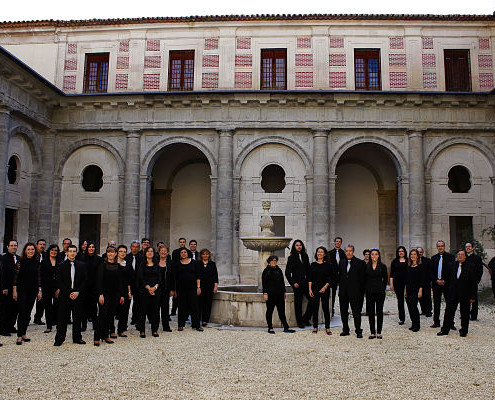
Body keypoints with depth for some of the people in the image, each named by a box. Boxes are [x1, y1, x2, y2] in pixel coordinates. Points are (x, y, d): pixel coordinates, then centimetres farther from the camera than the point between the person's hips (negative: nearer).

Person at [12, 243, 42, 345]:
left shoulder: (37, 262, 6)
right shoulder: (20, 262, -4)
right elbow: (16, 277, -4)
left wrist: (39, 291, 7)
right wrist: (14, 291, -8)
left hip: (33, 290, 4)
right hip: (22, 289, -4)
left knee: (28, 312, 7)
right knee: (22, 312, -8)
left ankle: (24, 334, 16)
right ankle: (19, 336, -4)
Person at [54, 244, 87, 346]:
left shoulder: (81, 265, 8)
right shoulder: (61, 266, 3)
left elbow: (84, 281, 6)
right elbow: (59, 282, -2)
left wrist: (78, 292, -8)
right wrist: (68, 293, -10)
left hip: (78, 296, 1)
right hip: (64, 296, -1)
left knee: (77, 318, 6)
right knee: (62, 318, 1)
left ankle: (77, 338, 17)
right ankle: (59, 339, 13)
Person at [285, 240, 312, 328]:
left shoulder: (305, 256, 11)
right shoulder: (291, 257, -2)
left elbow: (308, 270, 15)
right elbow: (287, 272, -3)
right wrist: (293, 283, -8)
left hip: (306, 283, 4)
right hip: (297, 284, -4)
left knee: (312, 299, -4)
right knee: (298, 303, 1)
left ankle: (305, 319, 12)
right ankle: (300, 322, 13)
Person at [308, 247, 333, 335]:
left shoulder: (328, 265, 0)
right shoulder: (313, 264, 6)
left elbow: (331, 278, -1)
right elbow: (310, 278, 6)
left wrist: (325, 287, -11)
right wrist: (310, 289, -2)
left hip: (325, 289, -2)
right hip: (314, 289, 2)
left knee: (326, 308, 0)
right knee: (315, 308, 5)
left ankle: (327, 327, 9)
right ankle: (315, 327, 14)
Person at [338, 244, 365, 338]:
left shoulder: (359, 262, -5)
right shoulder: (342, 262, 9)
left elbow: (362, 278, -5)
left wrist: (361, 291, -8)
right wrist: (340, 286, 9)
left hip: (354, 292, -5)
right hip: (343, 292, 5)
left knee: (356, 312, 0)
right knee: (343, 312, 12)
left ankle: (358, 331, 9)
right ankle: (345, 330, 23)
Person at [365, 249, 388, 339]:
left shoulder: (383, 266, 1)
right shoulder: (366, 266, 4)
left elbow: (385, 279, 6)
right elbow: (364, 279, 8)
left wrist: (382, 288, 1)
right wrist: (365, 290, 3)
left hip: (380, 292, -1)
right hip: (369, 292, 1)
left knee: (379, 311, 4)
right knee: (370, 312, 3)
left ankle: (379, 332, 11)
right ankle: (372, 332, 10)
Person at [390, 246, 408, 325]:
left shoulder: (408, 261, 5)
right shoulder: (394, 261, 8)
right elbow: (391, 274, 8)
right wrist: (391, 284, 2)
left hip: (406, 282, -1)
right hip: (397, 283, 1)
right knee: (400, 300, 2)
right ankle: (401, 318, 9)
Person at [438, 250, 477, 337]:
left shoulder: (471, 267, -6)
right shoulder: (452, 265, 6)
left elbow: (474, 283, -6)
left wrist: (473, 296, -9)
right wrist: (449, 290, 7)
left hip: (465, 295, -3)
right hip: (453, 294, 3)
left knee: (465, 314, 8)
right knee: (449, 312, 5)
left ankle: (464, 331, 23)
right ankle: (445, 330, 12)